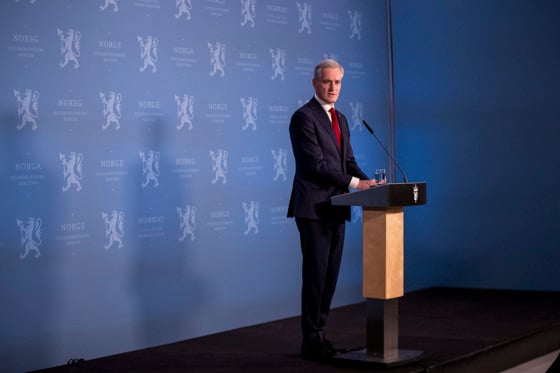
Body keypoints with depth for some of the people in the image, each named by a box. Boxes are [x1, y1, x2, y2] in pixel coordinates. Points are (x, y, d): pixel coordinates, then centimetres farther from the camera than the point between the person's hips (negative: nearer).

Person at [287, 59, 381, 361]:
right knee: (315, 274, -5)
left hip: (335, 209, 8)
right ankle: (311, 341, 3)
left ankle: (316, 334, 17)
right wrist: (354, 183, -18)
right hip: (314, 208, -8)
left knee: (330, 275, 9)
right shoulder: (303, 117, -9)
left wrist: (367, 181, -1)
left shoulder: (341, 119, 18)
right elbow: (316, 163, -17)